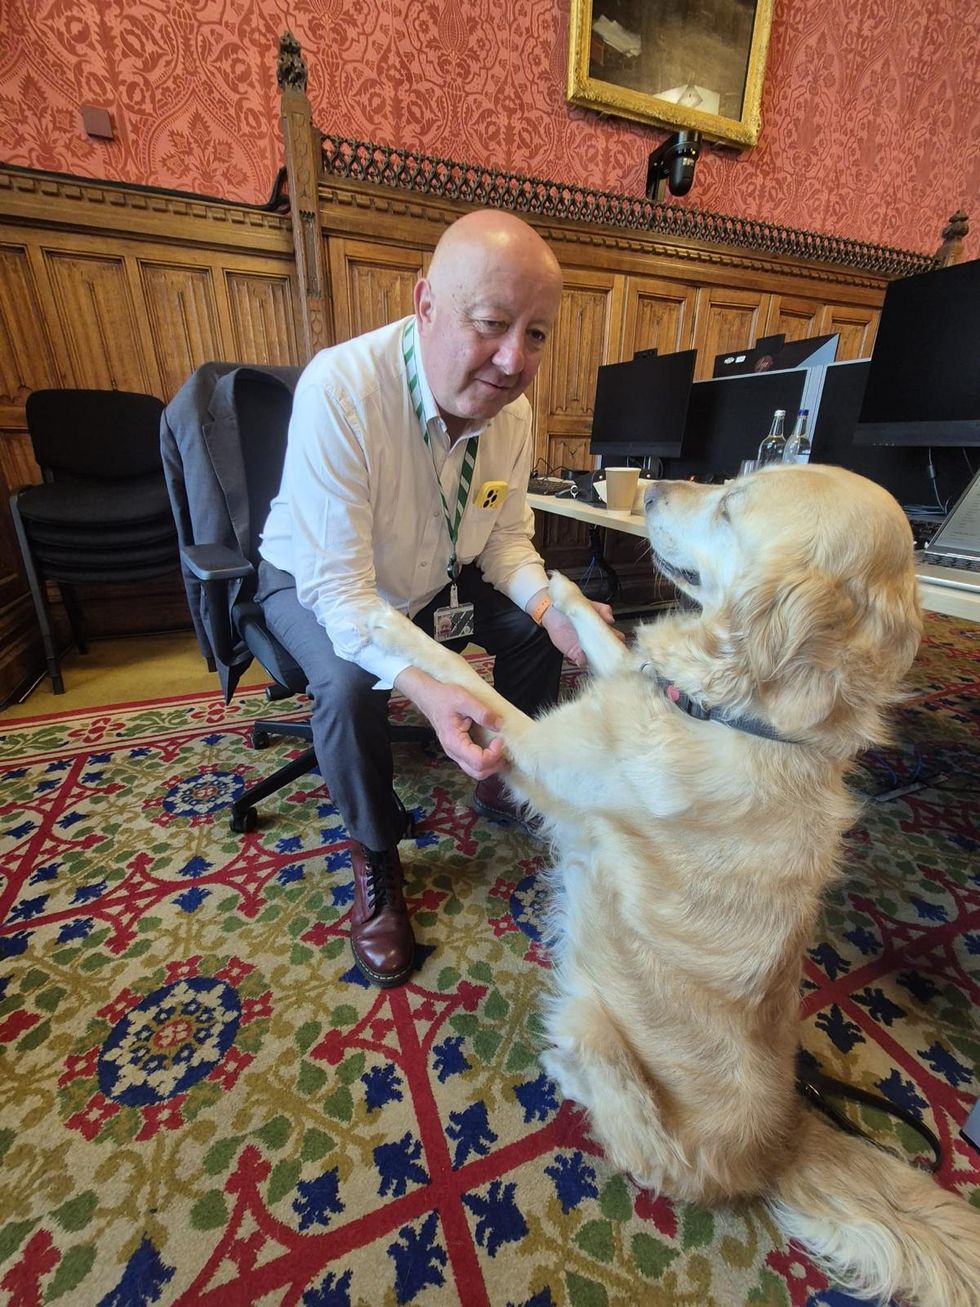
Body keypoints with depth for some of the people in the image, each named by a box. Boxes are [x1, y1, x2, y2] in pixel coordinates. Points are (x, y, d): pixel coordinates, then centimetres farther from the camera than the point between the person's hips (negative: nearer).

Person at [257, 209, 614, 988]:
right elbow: (337, 586, -34)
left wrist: (550, 606, -24)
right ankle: (376, 859, -1)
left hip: (433, 579, 5)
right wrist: (424, 684, -50)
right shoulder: (339, 390, -31)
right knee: (349, 686, -33)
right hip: (316, 583, -4)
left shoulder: (512, 409, -12)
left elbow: (506, 538, -3)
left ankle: (504, 784, 17)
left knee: (539, 627, -8)